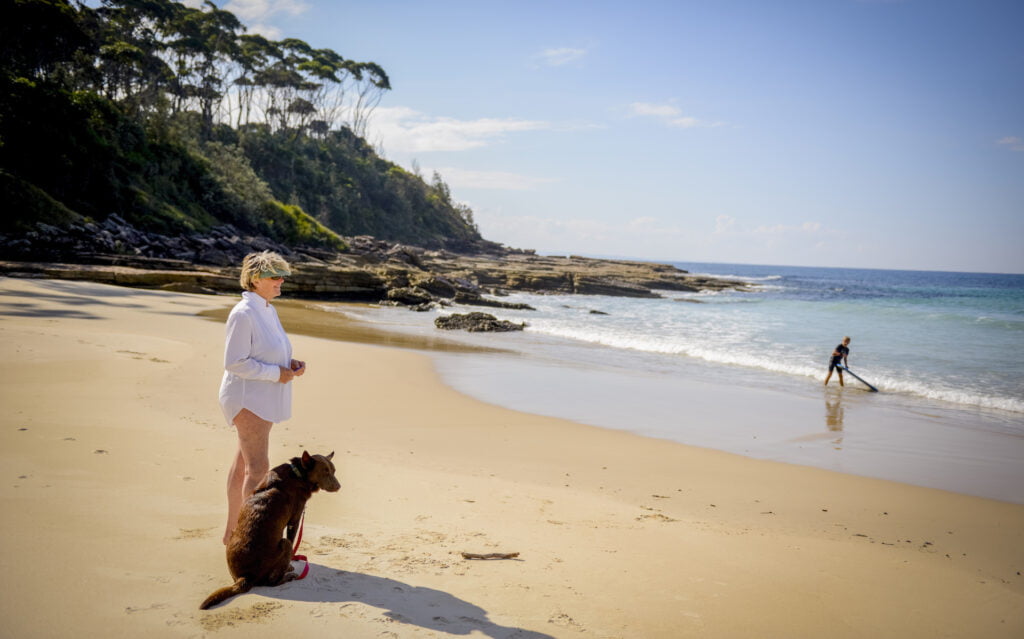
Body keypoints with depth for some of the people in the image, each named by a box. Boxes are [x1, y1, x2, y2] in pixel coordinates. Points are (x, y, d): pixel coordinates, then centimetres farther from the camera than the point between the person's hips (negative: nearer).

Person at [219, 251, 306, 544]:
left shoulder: (269, 311, 11)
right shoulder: (243, 314, -18)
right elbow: (234, 362, -21)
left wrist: (290, 364, 4)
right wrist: (276, 373, -19)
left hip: (262, 399, 10)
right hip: (247, 398, -10)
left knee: (244, 463, 16)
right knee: (258, 468, -11)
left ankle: (232, 531, 27)